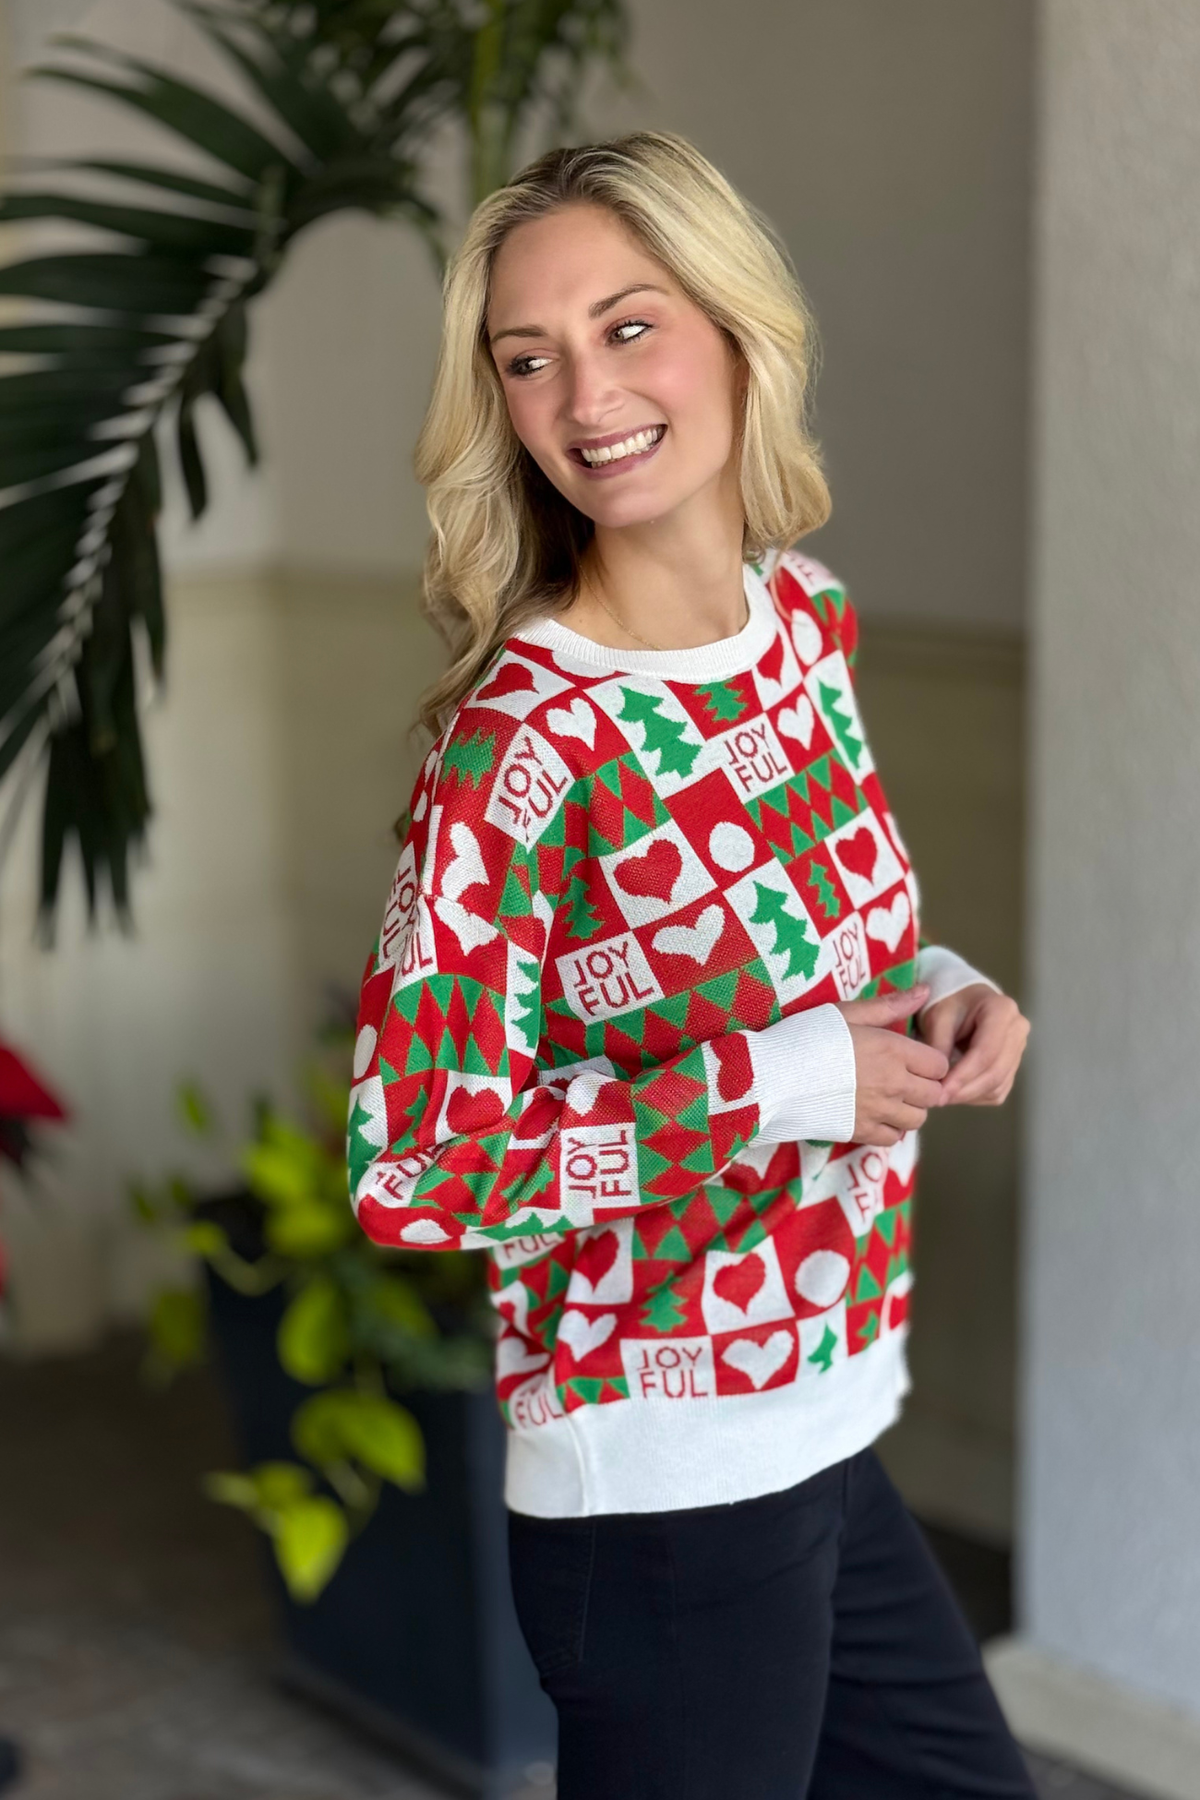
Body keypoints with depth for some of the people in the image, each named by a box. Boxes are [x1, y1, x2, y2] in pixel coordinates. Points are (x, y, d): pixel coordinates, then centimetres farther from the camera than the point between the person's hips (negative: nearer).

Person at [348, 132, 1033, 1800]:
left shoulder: (812, 616, 1)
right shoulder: (519, 742, -21)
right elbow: (413, 1165, -21)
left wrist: (938, 989, -4)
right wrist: (781, 1085, -22)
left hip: (833, 1435, 8)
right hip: (665, 1489, -7)